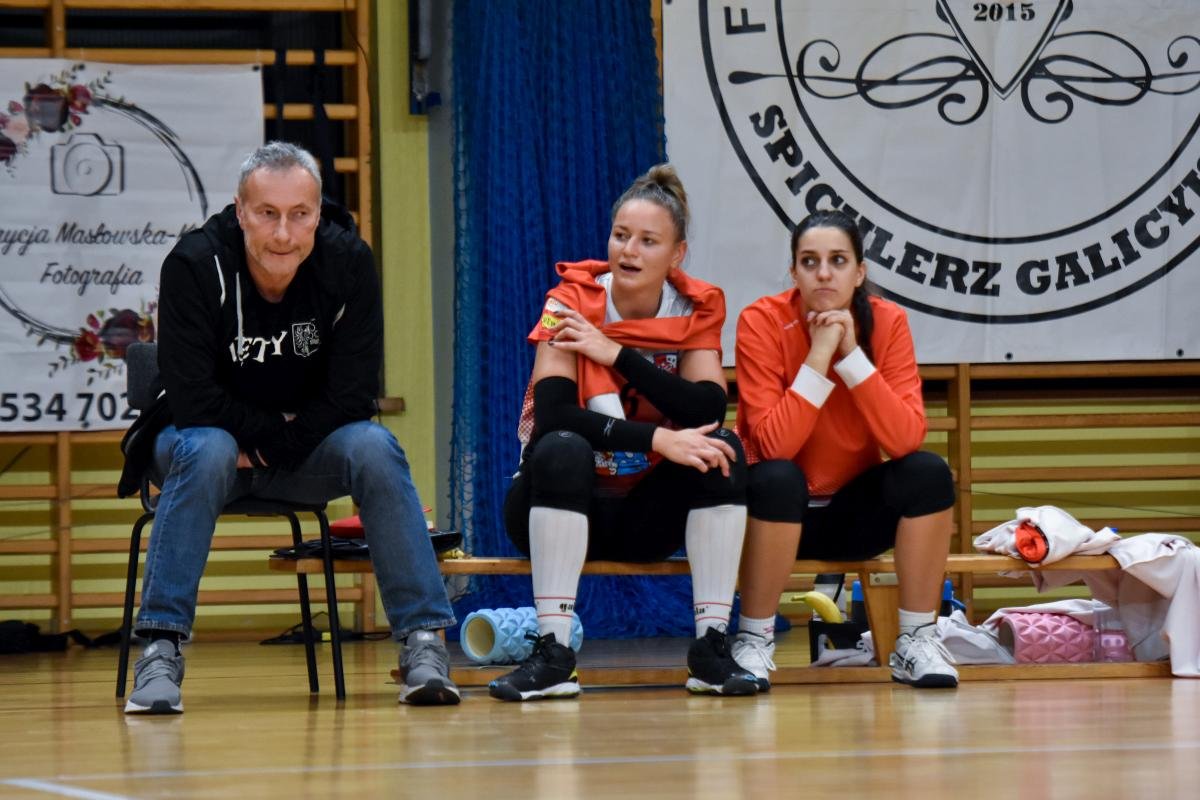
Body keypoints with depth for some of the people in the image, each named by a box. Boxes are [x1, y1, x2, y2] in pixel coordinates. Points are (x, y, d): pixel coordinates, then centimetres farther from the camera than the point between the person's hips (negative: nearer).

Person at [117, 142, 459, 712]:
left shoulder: (349, 263, -13)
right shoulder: (195, 265, -20)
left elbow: (352, 397, -14)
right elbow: (193, 400, -23)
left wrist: (271, 448, -18)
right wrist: (277, 425, -18)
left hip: (306, 451, 2)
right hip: (211, 438, -2)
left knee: (374, 446, -26)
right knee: (207, 451, -35)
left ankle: (423, 644, -26)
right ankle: (160, 651, -35)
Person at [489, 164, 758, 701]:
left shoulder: (697, 309, -2)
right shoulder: (571, 303, -11)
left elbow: (707, 411, -19)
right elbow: (552, 415, -26)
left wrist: (616, 353, -24)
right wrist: (658, 440, -35)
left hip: (646, 516, 3)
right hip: (562, 504, -3)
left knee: (722, 449, -23)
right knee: (562, 449, -34)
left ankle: (712, 646, -22)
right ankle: (553, 651, -34)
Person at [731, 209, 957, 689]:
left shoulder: (887, 322, -10)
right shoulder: (762, 322, -17)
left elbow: (907, 438, -22)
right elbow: (774, 446, -27)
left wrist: (852, 355, -27)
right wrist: (818, 357, -30)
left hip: (855, 511, 3)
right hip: (781, 508, -3)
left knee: (928, 472, -23)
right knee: (778, 478, -34)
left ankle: (916, 642, -12)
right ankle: (754, 641, -18)